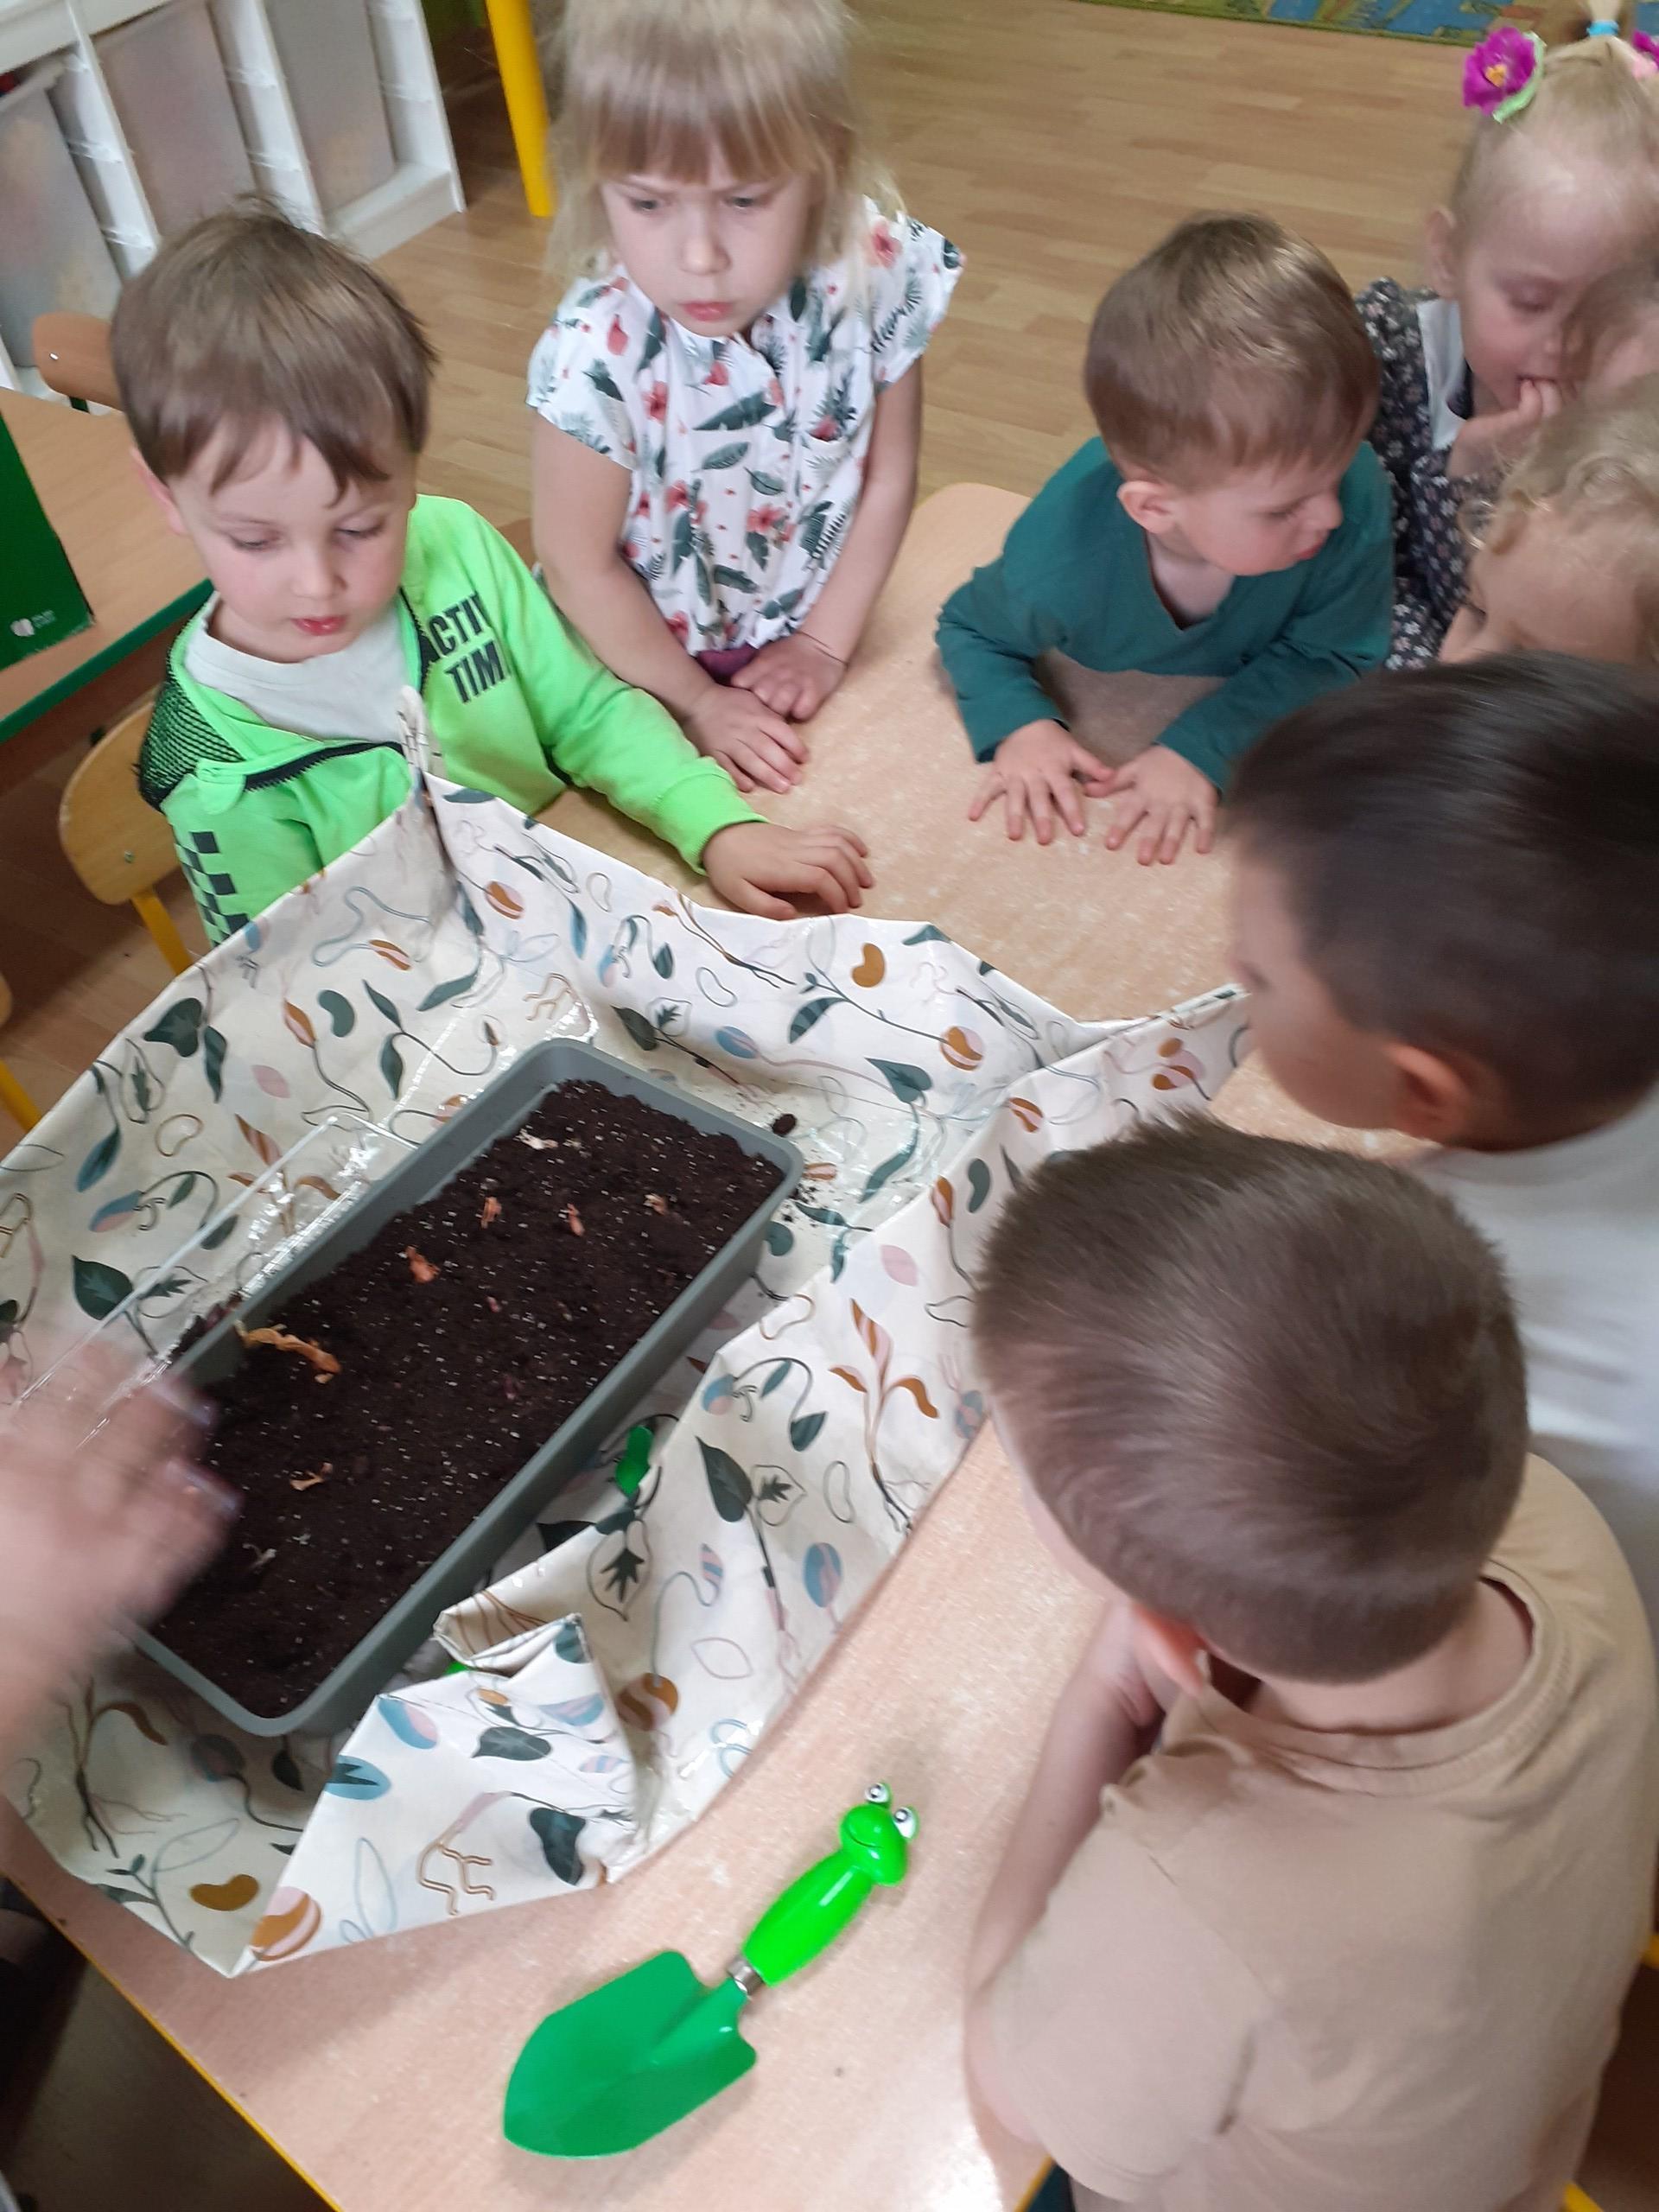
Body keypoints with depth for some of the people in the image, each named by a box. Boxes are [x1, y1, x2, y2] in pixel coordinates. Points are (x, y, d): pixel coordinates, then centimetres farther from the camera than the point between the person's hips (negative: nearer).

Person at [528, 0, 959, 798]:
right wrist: (698, 702, -12)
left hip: (808, 640, 3)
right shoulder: (598, 358, -30)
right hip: (648, 665, -2)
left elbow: (888, 478, -9)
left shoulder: (877, 275, -22)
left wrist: (825, 643, -7)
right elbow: (579, 567, -19)